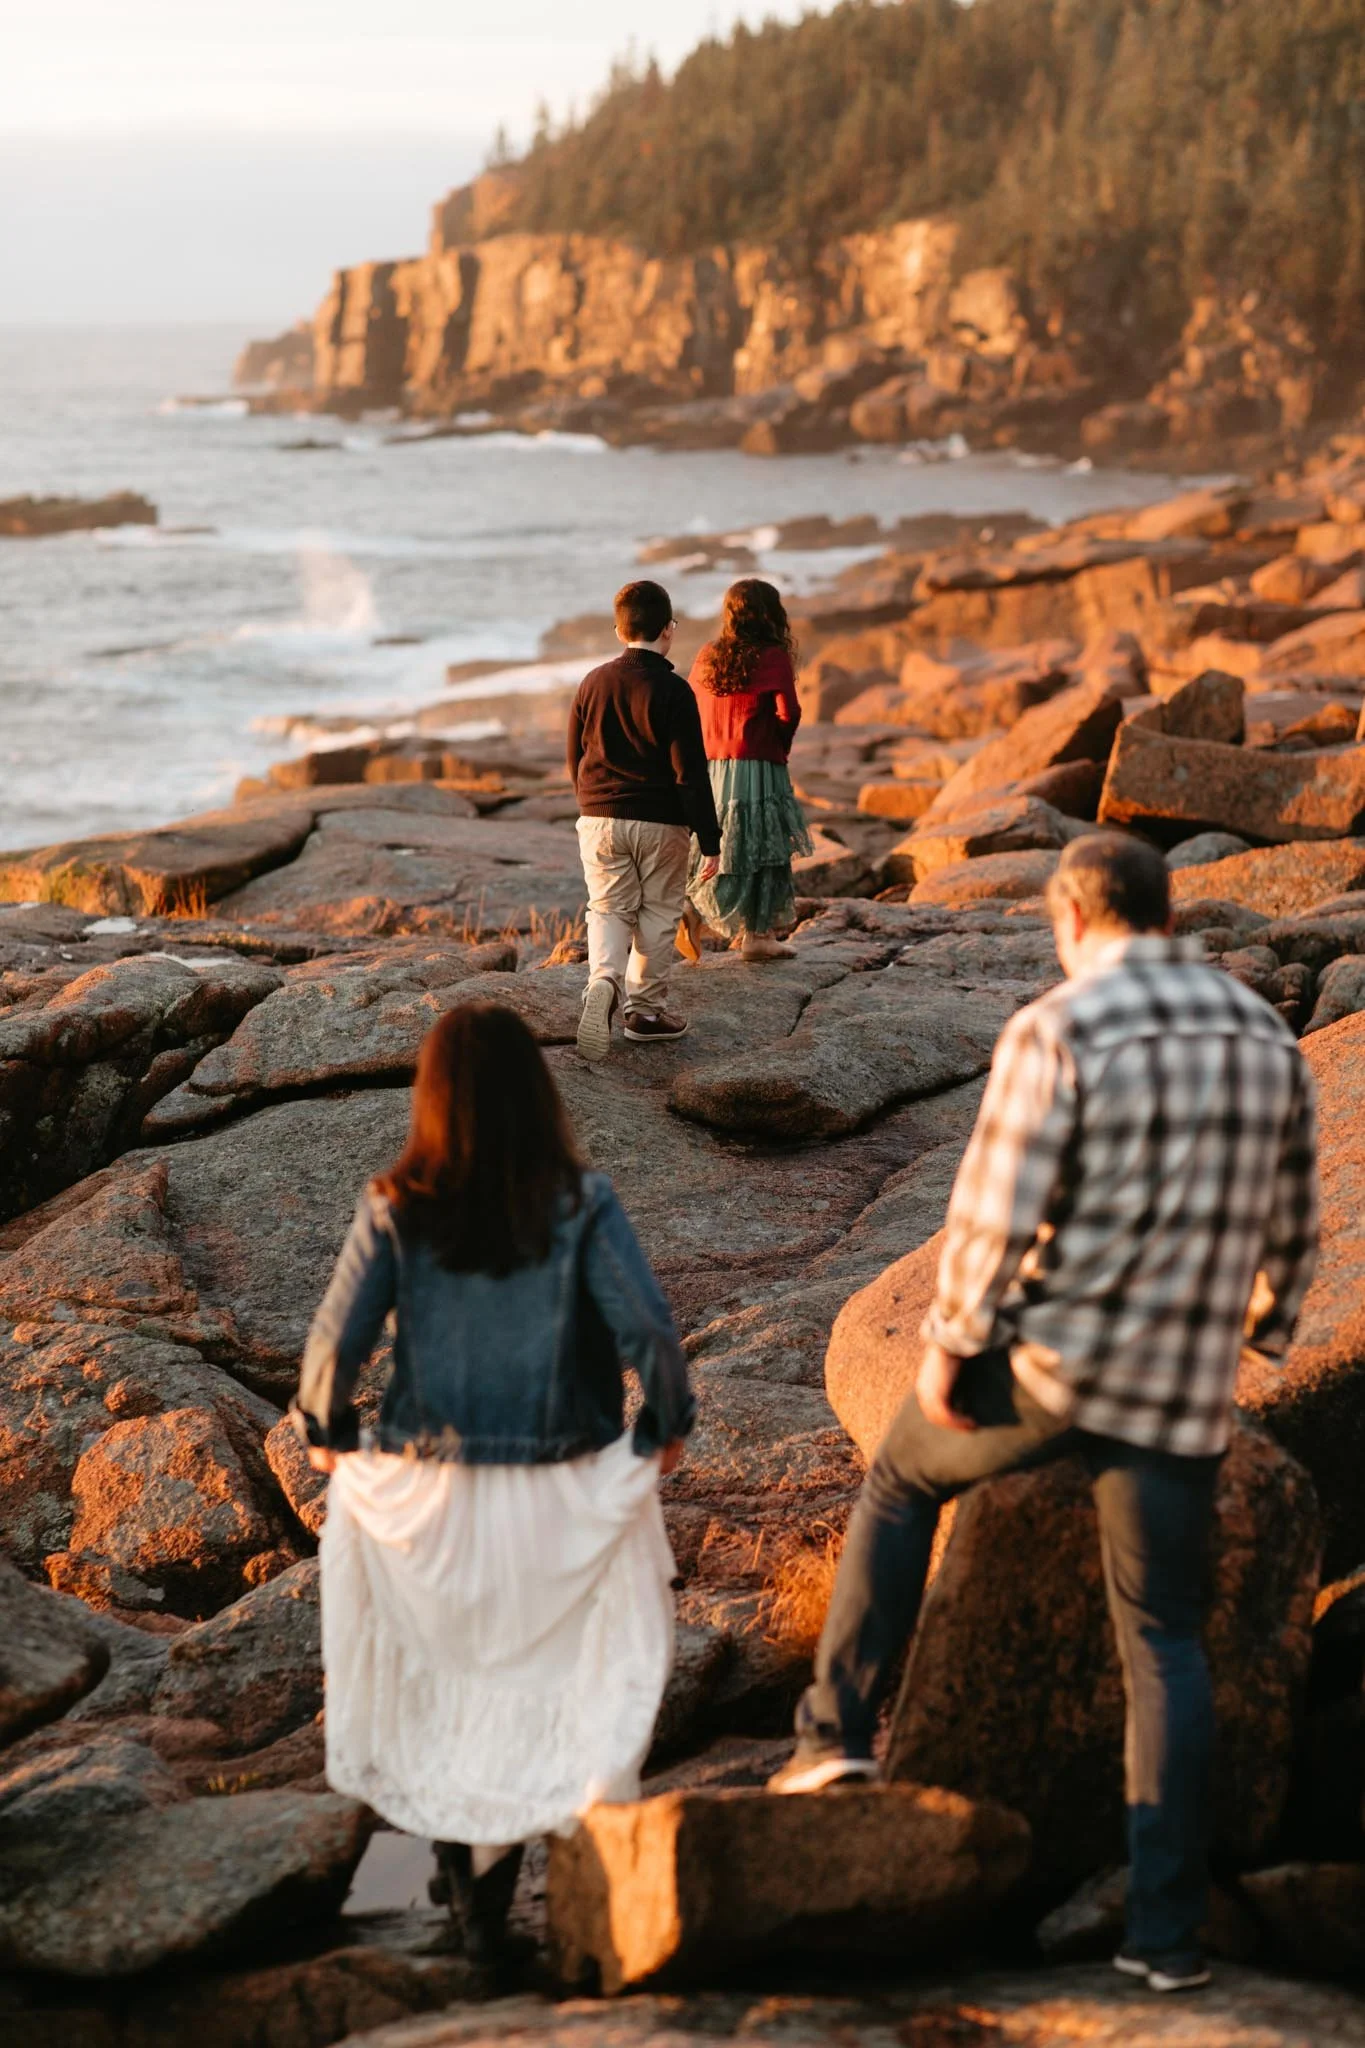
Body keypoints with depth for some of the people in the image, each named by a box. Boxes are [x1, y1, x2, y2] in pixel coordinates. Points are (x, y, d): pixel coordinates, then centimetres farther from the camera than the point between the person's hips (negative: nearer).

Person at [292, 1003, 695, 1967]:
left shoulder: (394, 1210, -10)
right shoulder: (579, 1203, -12)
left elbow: (334, 1344, -10)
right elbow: (649, 1331, -15)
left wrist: (329, 1434, 9)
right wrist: (667, 1425, 3)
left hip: (426, 1497, 1)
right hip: (563, 1500, -1)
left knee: (442, 1682, 22)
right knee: (556, 1682, 15)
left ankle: (469, 1886, 31)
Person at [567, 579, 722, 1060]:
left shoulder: (593, 683, 2)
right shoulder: (673, 691, -13)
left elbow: (575, 760, 12)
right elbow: (691, 773, -14)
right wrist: (709, 840, -9)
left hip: (600, 819, 3)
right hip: (660, 823, -3)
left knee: (609, 909, 9)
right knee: (657, 913, 11)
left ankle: (604, 979, -19)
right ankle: (646, 1009, 17)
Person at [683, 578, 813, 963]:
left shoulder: (707, 657, 6)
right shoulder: (773, 657, -9)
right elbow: (787, 713, -14)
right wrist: (781, 746, 5)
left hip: (710, 766, 5)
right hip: (757, 768, -5)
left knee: (716, 846, 15)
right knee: (764, 847, 6)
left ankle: (692, 911, -7)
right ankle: (757, 934, 9)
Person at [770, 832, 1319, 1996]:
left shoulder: (1056, 1034, -12)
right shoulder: (1265, 1037, 5)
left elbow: (995, 1214, -14)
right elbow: (1292, 1230, 12)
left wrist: (947, 1349, -2)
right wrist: (1256, 1337, 26)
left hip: (1050, 1359, -3)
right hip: (1184, 1394, 4)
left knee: (904, 1478, 25)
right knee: (1165, 1644, 10)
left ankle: (839, 1729, 21)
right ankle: (1168, 1932, 9)